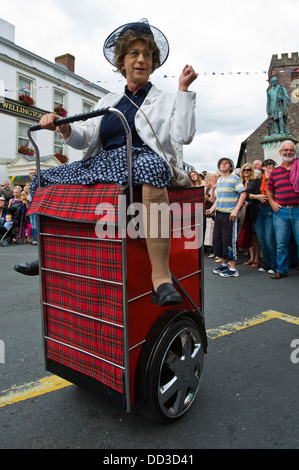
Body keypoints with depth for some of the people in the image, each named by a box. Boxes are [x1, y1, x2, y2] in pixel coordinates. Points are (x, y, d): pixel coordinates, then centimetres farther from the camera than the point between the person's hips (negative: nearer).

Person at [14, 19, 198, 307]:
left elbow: (183, 136, -2)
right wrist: (63, 128, -6)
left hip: (143, 161, -4)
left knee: (150, 167, -41)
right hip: (103, 165, 5)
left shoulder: (165, 100, 16)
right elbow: (85, 137, 14)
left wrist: (183, 89, -3)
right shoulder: (108, 101, 25)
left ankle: (161, 276, -42)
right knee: (44, 180, -4)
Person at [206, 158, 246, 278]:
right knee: (217, 240, 11)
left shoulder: (234, 178, -5)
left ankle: (233, 269, 5)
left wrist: (235, 210, -20)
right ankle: (224, 264, 27)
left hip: (230, 215, -8)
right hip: (219, 214, 8)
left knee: (229, 241, -5)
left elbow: (243, 194, -12)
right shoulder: (219, 180, 16)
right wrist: (212, 208, 10)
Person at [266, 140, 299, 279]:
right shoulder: (274, 171, 11)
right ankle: (281, 270, 19)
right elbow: (269, 190, 22)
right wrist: (272, 202, 5)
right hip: (280, 212, 2)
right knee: (281, 244, 7)